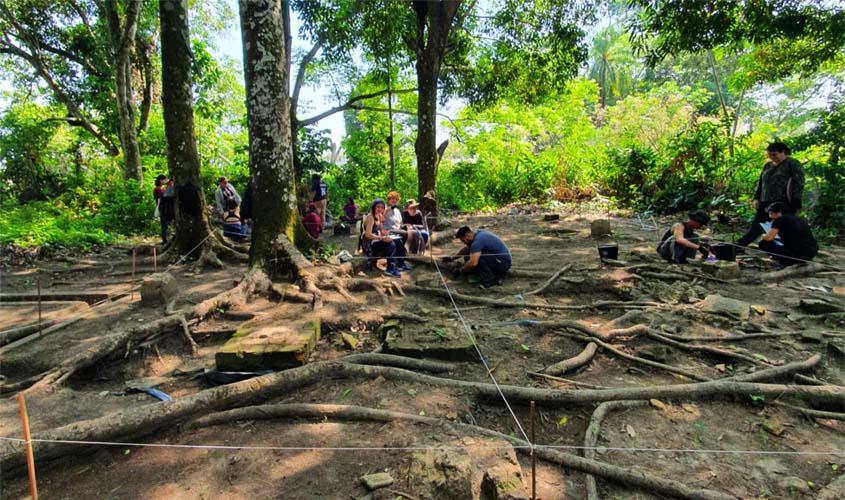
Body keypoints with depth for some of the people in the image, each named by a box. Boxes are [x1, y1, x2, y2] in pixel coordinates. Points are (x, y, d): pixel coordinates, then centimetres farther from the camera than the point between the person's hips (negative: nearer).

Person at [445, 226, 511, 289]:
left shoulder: (478, 240, -23)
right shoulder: (478, 233, 7)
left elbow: (473, 263, -31)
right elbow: (466, 249, 23)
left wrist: (460, 270, -15)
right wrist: (452, 258, 22)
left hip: (503, 263, -10)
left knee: (477, 258, -23)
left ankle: (490, 280, -10)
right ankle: (499, 274, 13)